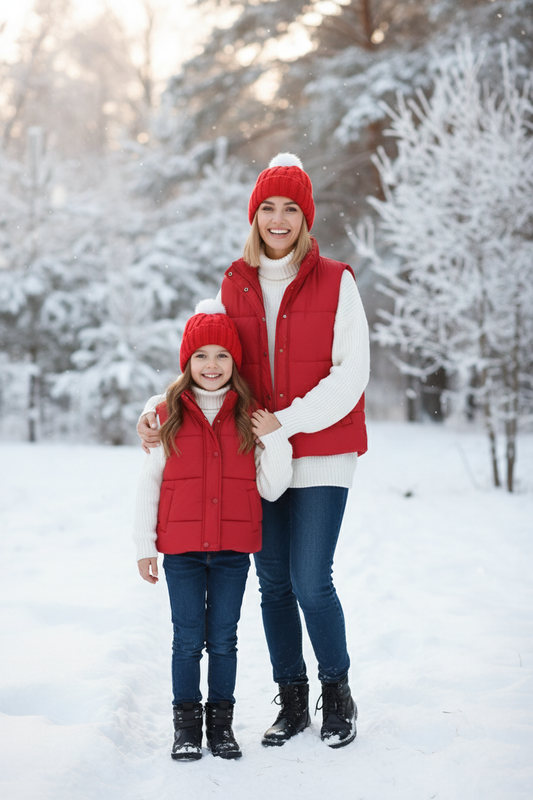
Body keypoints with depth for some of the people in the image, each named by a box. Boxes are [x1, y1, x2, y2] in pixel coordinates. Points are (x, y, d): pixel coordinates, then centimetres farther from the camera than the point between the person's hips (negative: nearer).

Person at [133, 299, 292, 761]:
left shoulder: (251, 417, 3)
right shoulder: (168, 416, 0)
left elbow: (271, 488, 2)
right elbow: (149, 483, 4)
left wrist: (276, 439, -11)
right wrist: (144, 546, 3)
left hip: (233, 549, 1)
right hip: (181, 549, -1)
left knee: (224, 640, 8)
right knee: (188, 640, 5)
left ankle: (221, 722, 20)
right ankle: (186, 725, 16)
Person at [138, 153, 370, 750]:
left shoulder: (335, 283, -4)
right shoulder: (234, 286, 8)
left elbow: (350, 376, -9)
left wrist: (286, 421, -16)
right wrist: (160, 406, -6)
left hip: (320, 456, -4)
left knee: (310, 583, -9)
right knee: (273, 584, 8)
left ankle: (336, 693, 13)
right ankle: (291, 702, 23)